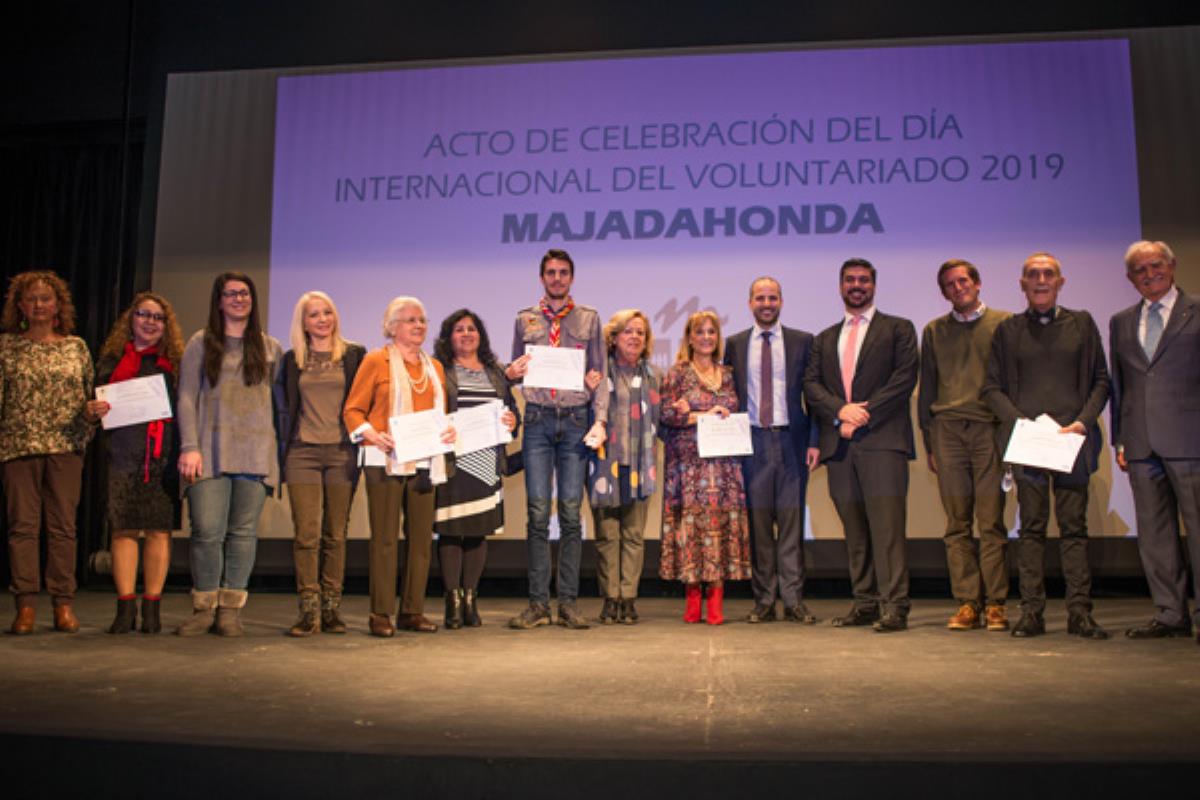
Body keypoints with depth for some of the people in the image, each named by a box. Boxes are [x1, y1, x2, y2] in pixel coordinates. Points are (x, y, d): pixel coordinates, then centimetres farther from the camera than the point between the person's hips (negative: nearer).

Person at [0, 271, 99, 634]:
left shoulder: (76, 346, 12)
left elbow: (90, 396, 14)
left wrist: (91, 414, -5)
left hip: (65, 447, 1)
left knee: (63, 526, 0)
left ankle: (64, 605, 5)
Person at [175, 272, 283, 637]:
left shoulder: (270, 347, 13)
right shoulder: (201, 343, 9)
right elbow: (187, 398, 3)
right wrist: (189, 447, -6)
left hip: (255, 452, 1)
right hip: (211, 451, -1)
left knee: (243, 531, 2)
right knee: (207, 531, -6)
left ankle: (231, 609, 9)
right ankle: (204, 608, 8)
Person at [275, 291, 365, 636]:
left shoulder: (353, 355, 7)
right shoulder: (292, 359, 11)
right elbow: (284, 406, 16)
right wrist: (285, 444, 8)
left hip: (342, 452, 0)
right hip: (303, 453, 1)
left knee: (336, 535, 3)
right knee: (306, 534, -5)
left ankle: (331, 608, 9)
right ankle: (309, 610, -1)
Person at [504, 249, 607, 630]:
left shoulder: (589, 318, 10)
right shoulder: (525, 319, 12)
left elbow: (599, 375, 6)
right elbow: (515, 372, 16)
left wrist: (600, 420, -4)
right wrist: (512, 372, -9)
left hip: (575, 419, 0)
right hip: (538, 419, 1)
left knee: (571, 512, 1)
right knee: (538, 511, -2)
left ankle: (569, 602, 7)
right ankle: (538, 603, 4)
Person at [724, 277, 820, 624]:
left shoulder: (803, 342, 7)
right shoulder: (735, 344, 10)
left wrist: (814, 441, -3)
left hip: (791, 440, -1)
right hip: (752, 440, 1)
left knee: (792, 520, 0)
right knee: (758, 521, 2)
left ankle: (794, 600, 6)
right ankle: (764, 601, 9)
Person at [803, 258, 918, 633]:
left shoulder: (898, 329, 10)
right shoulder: (824, 339, 22)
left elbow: (905, 378, -3)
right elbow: (811, 385, 10)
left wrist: (865, 412, -11)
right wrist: (841, 410, -9)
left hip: (883, 439, -4)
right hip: (839, 444, 4)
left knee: (886, 524, -10)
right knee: (854, 529, 5)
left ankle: (894, 606, -8)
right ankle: (865, 604, 11)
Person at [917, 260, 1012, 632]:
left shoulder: (1004, 323, 9)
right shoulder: (934, 331, 16)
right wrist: (928, 442, 10)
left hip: (990, 429, -2)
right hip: (948, 430, 2)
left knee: (991, 522, -3)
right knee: (957, 524, 1)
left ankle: (995, 604, 3)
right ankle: (966, 602, 5)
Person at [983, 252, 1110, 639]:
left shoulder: (1081, 323, 12)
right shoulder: (1007, 330, 11)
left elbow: (1100, 380, 10)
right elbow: (992, 387, 8)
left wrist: (1083, 422, -5)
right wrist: (1019, 421, -7)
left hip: (1073, 439, 0)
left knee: (1074, 525, 0)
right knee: (1031, 526, 0)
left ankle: (1079, 612, 4)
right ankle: (1031, 611, 2)